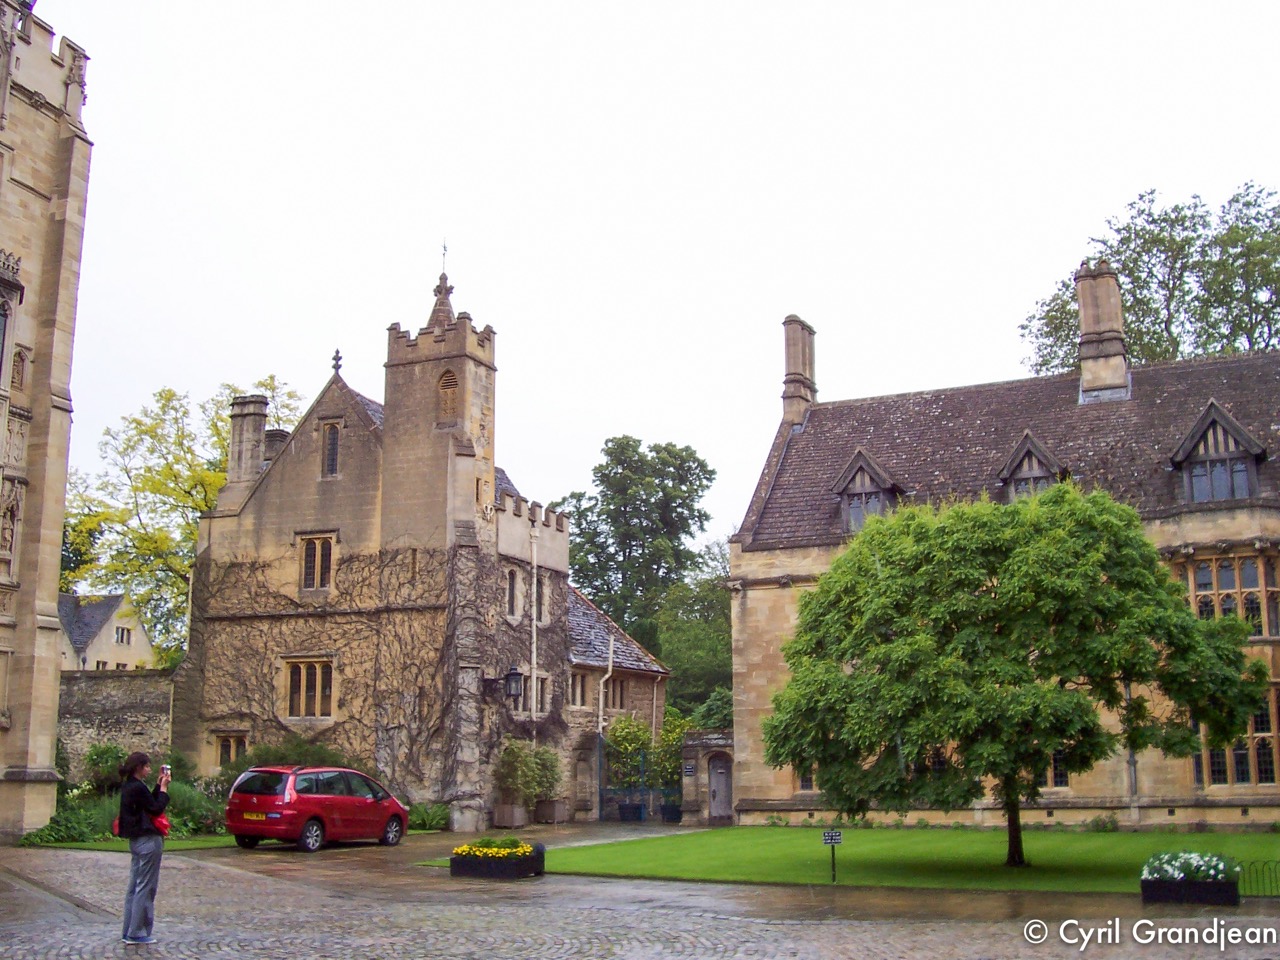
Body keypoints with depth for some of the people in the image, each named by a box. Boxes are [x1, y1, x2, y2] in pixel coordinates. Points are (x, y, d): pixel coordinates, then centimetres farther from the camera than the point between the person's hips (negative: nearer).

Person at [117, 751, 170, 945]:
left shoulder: (129, 787, 12)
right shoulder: (138, 788, -18)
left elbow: (150, 803, 14)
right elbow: (156, 809, -16)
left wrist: (159, 785, 10)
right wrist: (163, 787, -8)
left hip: (136, 840, 10)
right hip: (148, 840, -10)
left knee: (135, 886, 14)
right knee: (145, 888, -3)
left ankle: (129, 931, 19)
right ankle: (137, 933, 1)